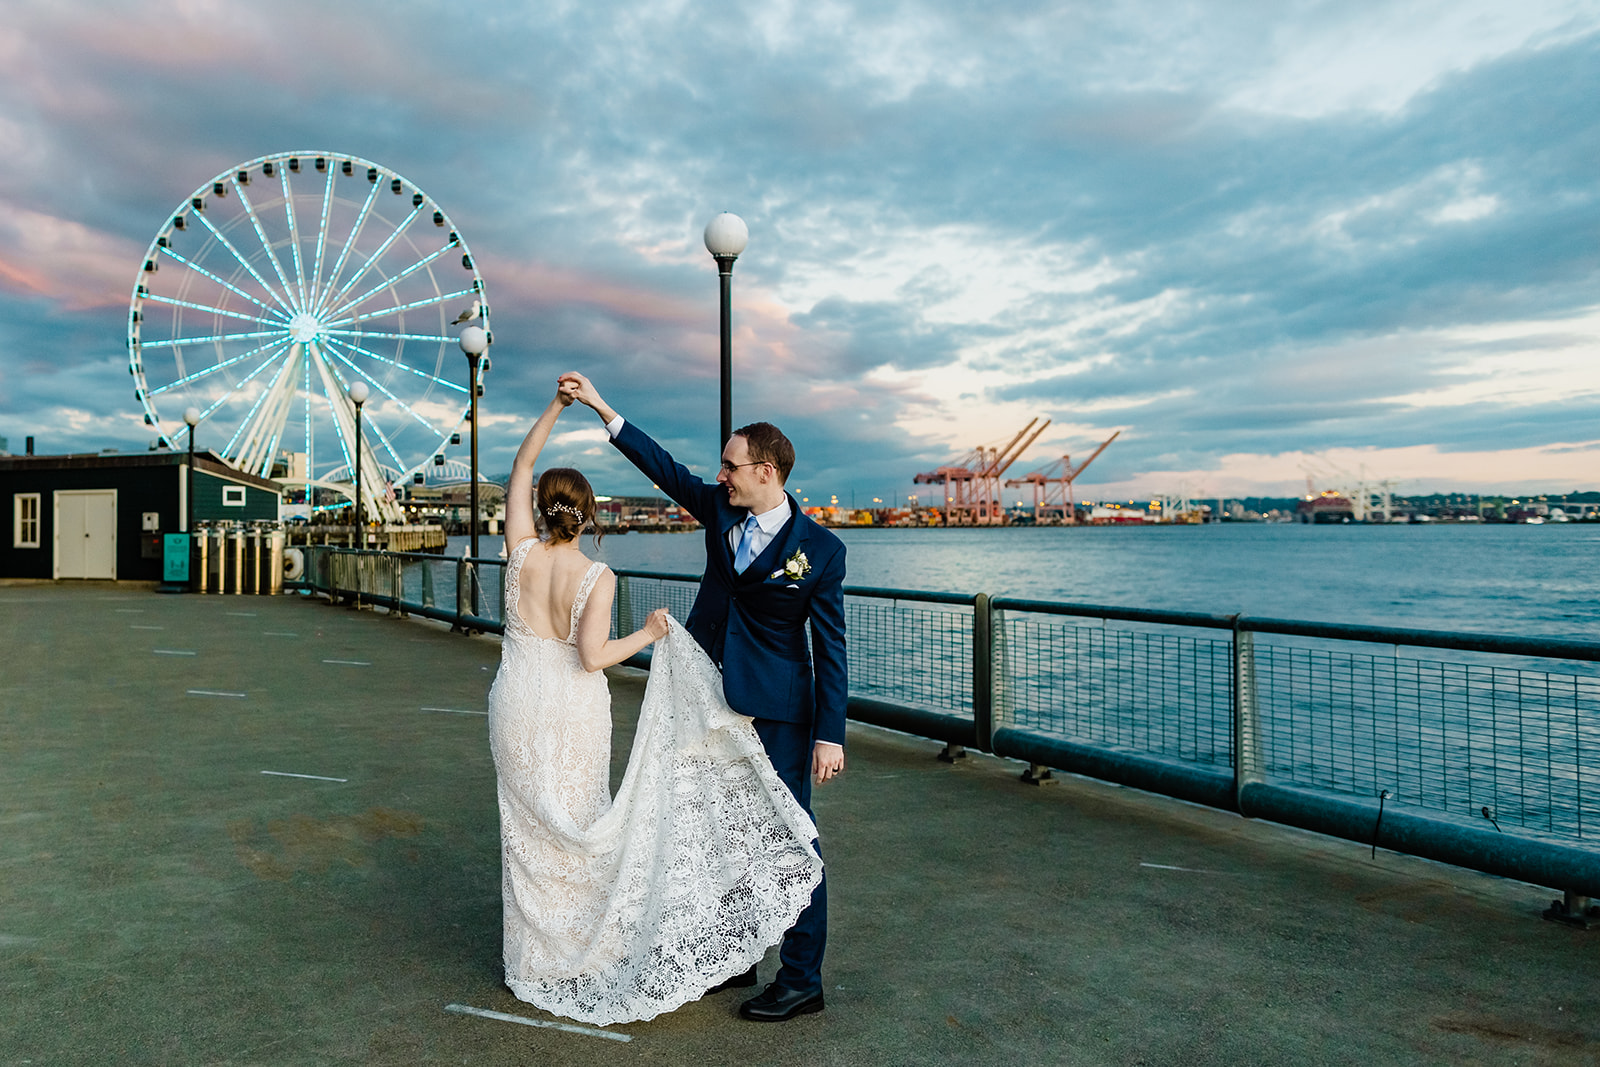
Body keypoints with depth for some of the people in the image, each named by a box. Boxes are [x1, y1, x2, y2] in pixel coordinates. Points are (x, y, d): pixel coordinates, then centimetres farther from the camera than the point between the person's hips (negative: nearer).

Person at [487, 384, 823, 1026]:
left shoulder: (522, 551, -7)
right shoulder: (598, 577, -13)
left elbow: (521, 466, 3)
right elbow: (592, 657, -19)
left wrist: (555, 407, 4)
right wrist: (647, 636, -5)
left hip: (519, 707, 2)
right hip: (576, 713, -2)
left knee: (526, 829, 12)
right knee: (577, 828, 12)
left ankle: (532, 962, 22)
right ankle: (580, 952, 23)